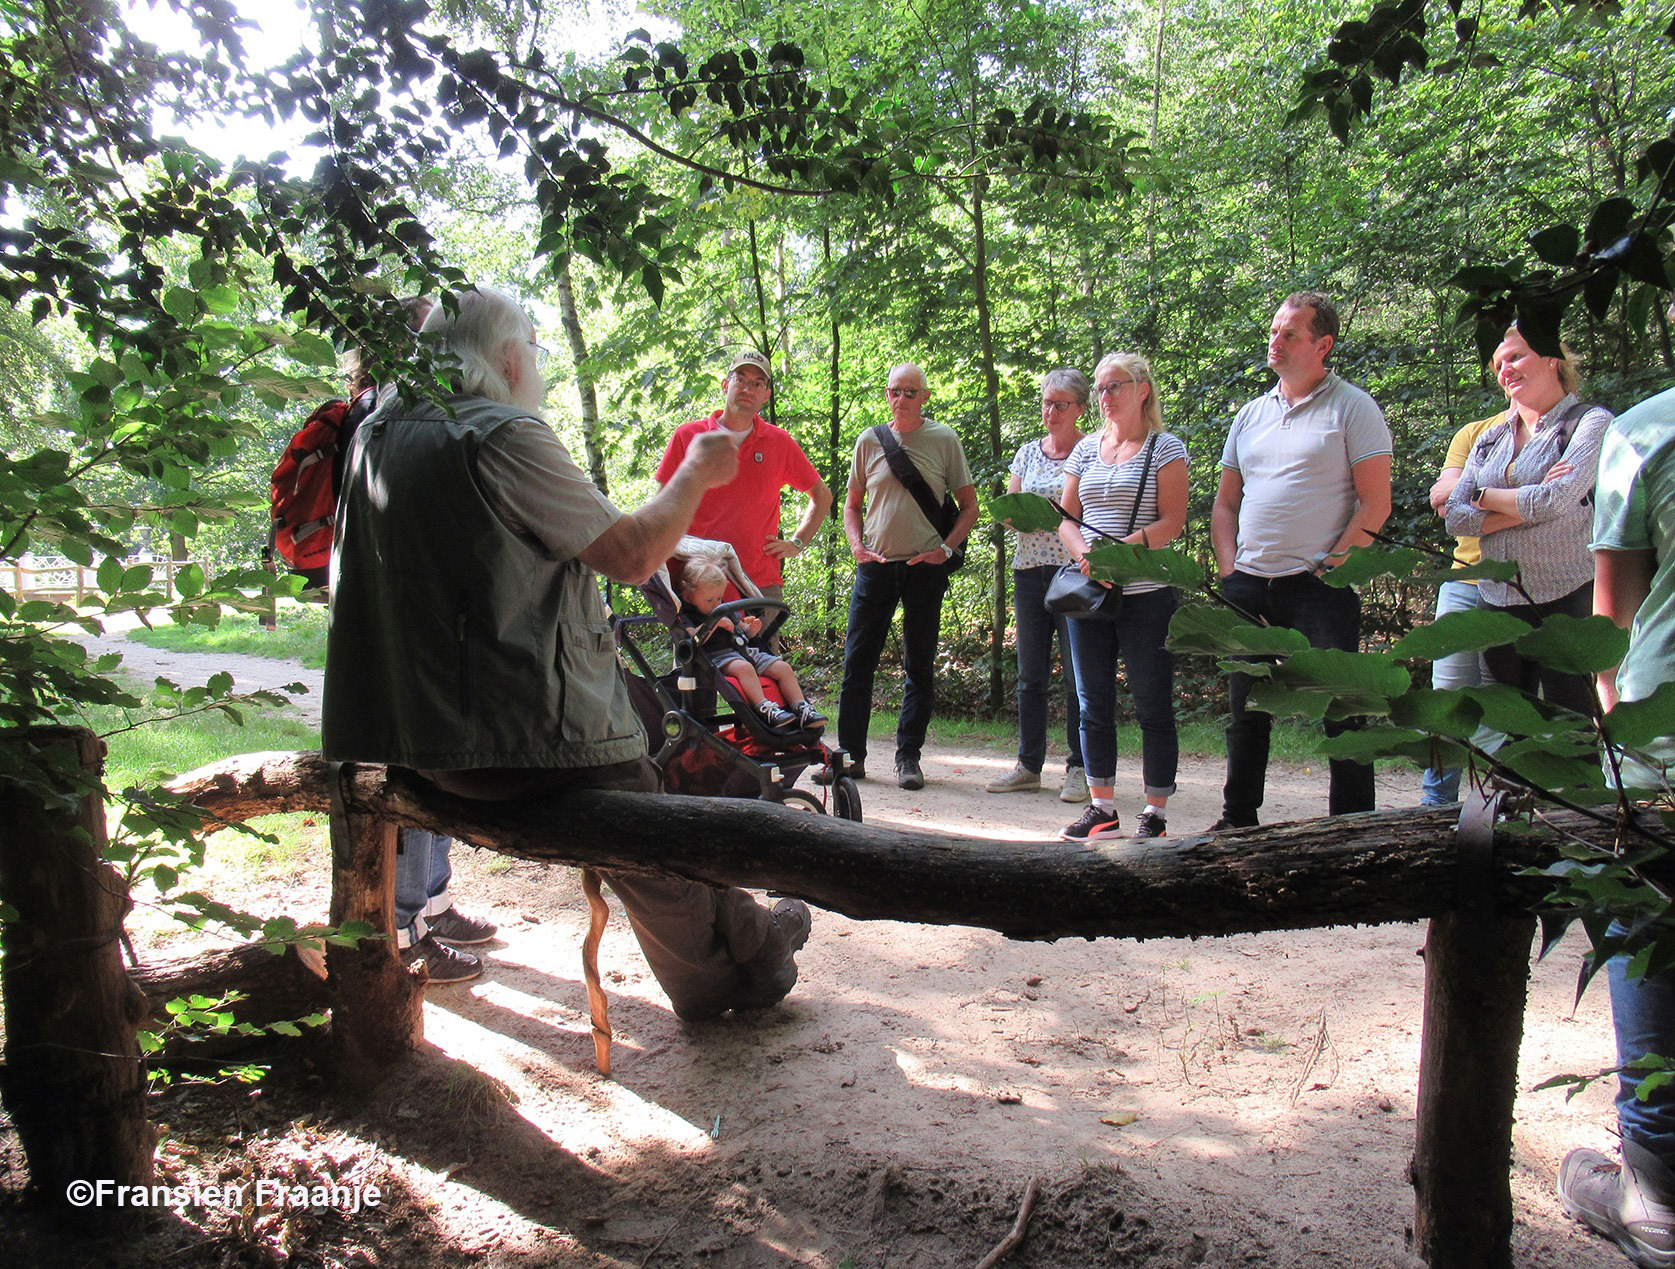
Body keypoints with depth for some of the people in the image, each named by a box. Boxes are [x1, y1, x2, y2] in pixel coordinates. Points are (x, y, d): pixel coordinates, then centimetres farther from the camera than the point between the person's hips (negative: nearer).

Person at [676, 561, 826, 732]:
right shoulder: (686, 616, 1)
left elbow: (743, 633, 30)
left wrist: (752, 630, 6)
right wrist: (714, 623, -21)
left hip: (744, 651, 8)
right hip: (717, 656, -8)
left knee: (783, 668, -6)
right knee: (744, 667, -39)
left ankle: (802, 710, -10)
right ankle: (765, 710, -48)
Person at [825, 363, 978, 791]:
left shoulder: (943, 440, 3)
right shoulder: (869, 441, 8)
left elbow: (969, 505, 7)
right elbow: (852, 503, 17)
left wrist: (947, 548, -7)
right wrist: (856, 544, 0)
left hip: (925, 568, -1)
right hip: (876, 565, 2)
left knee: (919, 666, 4)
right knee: (857, 662, 1)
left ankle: (908, 757, 13)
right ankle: (851, 754, 11)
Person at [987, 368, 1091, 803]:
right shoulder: (1027, 452, 15)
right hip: (1030, 569, 5)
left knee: (1078, 673, -4)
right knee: (1030, 673, 8)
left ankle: (1079, 769, 6)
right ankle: (1028, 765, 17)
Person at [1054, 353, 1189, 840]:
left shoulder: (1165, 448, 0)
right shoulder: (1087, 449, 14)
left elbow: (1172, 522, -9)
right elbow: (1066, 519, 12)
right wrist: (1085, 554, -9)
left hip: (1146, 595, -5)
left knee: (1152, 706, -1)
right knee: (1094, 705, 8)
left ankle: (1156, 814, 7)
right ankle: (1102, 809, 18)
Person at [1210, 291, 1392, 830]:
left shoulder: (1353, 407, -1)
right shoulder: (1250, 415, 16)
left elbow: (1375, 503, -7)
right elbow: (1225, 504, 18)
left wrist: (1332, 565, -14)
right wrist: (1229, 571, 5)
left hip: (1319, 586, -6)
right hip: (1248, 586, 6)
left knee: (1341, 712, -3)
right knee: (1246, 711, 13)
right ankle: (1238, 821, 25)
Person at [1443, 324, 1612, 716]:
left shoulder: (1591, 422, -2)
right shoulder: (1490, 439, 14)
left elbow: (1555, 500, -18)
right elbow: (1455, 519, 4)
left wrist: (1485, 496, -2)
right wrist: (1527, 508, -10)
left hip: (1567, 598, -5)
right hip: (1499, 600, 6)